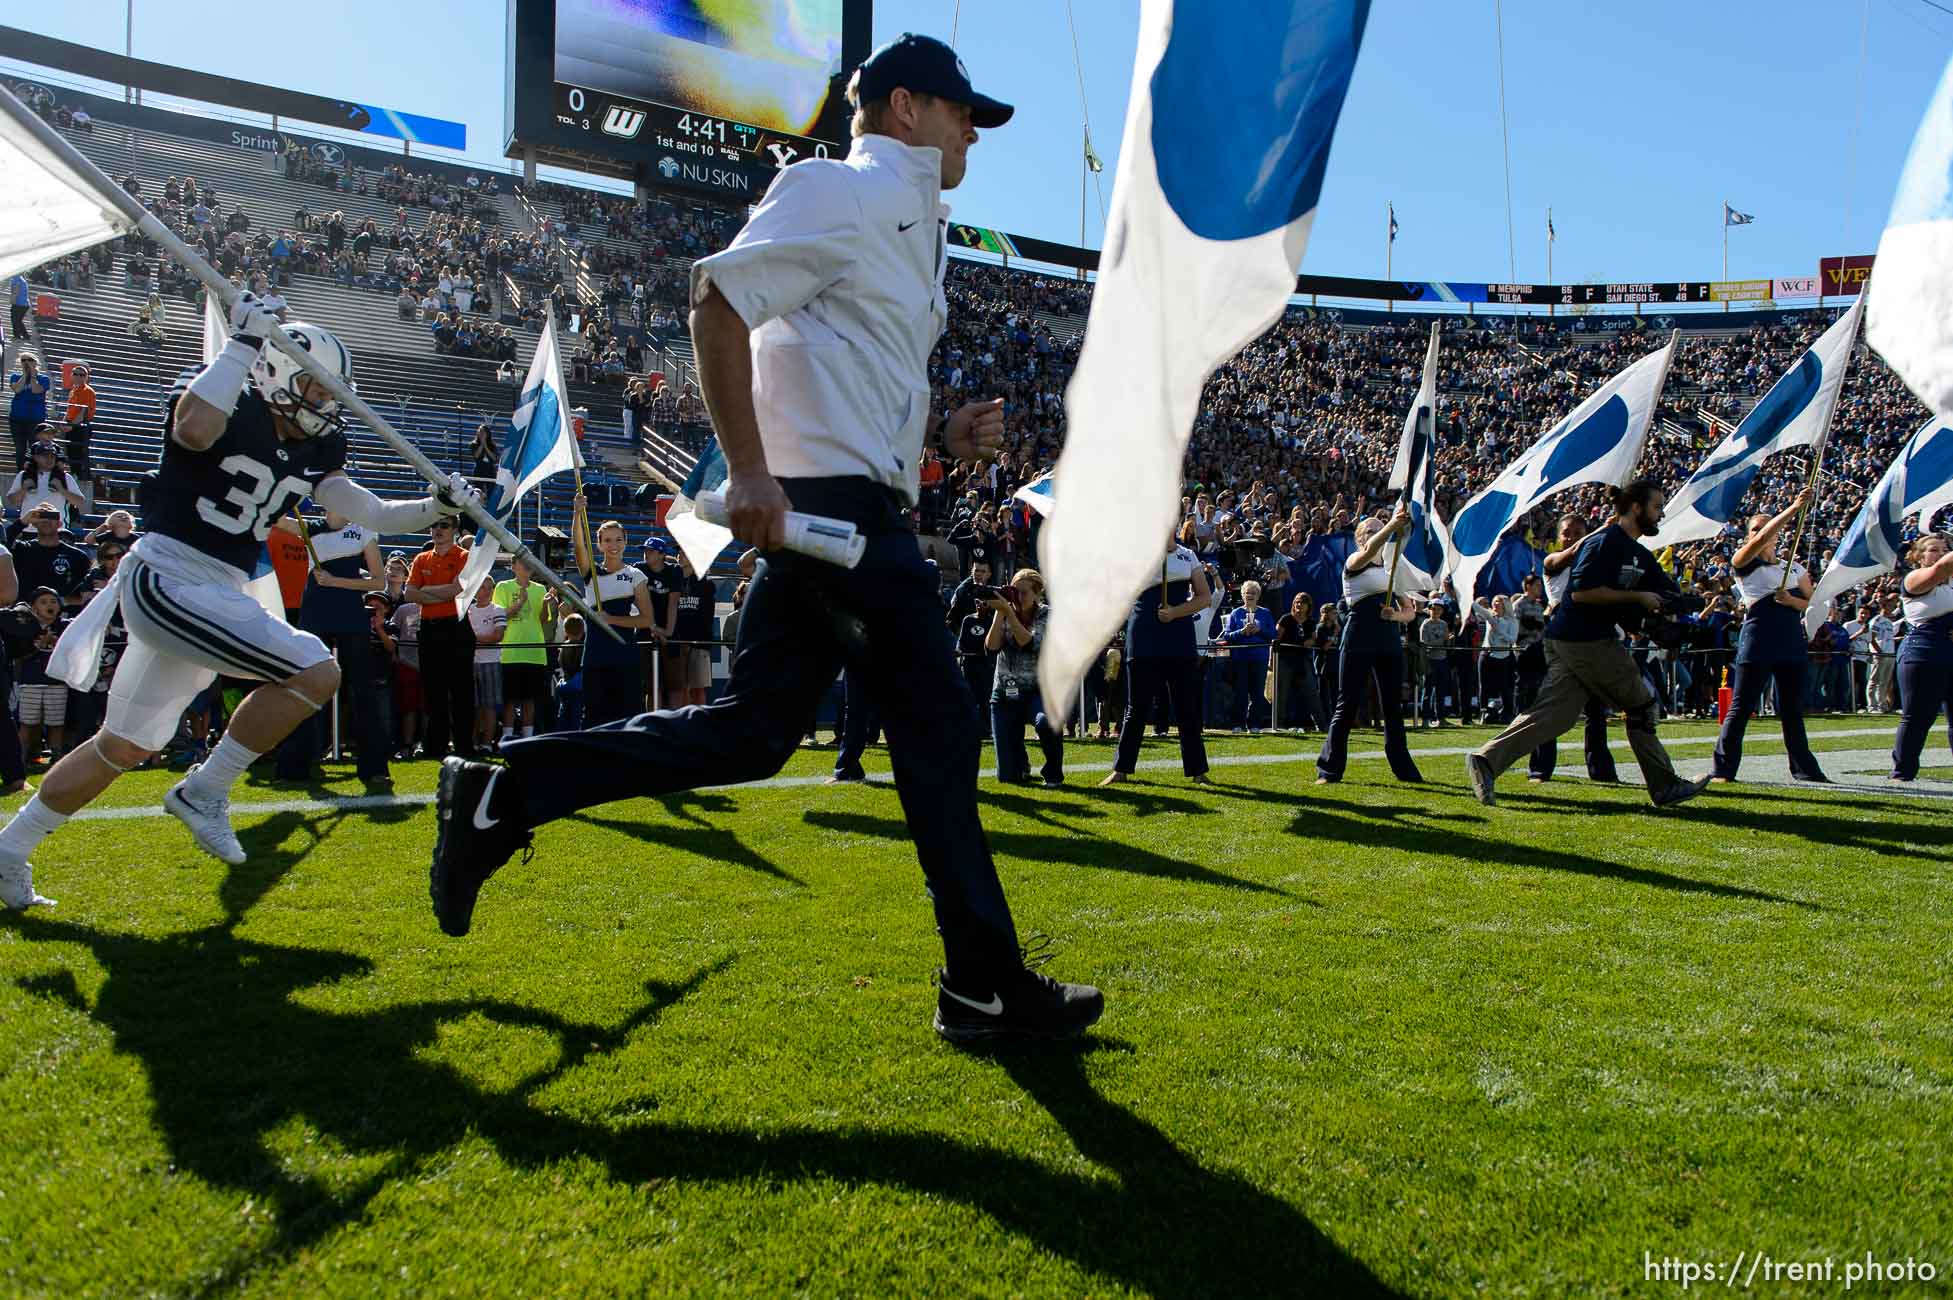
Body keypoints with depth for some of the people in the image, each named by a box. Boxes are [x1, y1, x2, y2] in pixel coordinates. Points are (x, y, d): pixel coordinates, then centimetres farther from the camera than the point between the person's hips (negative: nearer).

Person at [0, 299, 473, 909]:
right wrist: (245, 342, -26)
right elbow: (195, 429, -33)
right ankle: (204, 791, -4)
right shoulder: (232, 410, -9)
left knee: (125, 747, 17)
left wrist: (438, 506, -2)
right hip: (164, 576, -9)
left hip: (217, 595, 9)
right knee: (314, 671, -19)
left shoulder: (310, 450, 13)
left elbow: (371, 515, 11)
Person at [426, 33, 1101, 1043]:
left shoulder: (907, 223, 27)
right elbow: (719, 300, -14)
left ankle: (505, 790, 10)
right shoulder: (842, 187, -3)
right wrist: (749, 471, -21)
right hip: (835, 495, -10)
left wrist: (939, 433, 15)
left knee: (752, 730, 7)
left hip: (820, 507, 10)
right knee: (936, 724, -6)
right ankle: (984, 984, 4)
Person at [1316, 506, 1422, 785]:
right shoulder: (1353, 563, 0)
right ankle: (1329, 770, 0)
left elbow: (1410, 611, 17)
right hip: (1360, 640, -6)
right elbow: (1368, 552, -25)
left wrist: (1395, 615, -6)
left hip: (1390, 642, 6)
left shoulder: (1392, 570, 18)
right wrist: (1393, 525, -39)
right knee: (1347, 705, -5)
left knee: (1393, 707, 9)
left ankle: (1404, 769, 17)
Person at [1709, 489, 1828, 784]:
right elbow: (1760, 541, -19)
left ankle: (1804, 768, 19)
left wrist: (1791, 600, -9)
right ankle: (1722, 769, -1)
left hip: (1792, 643, 5)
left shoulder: (1794, 567, 14)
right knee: (1741, 708, -4)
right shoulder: (1743, 563, 1)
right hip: (1757, 643, -4)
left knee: (1793, 710, 11)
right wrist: (1794, 508, -22)